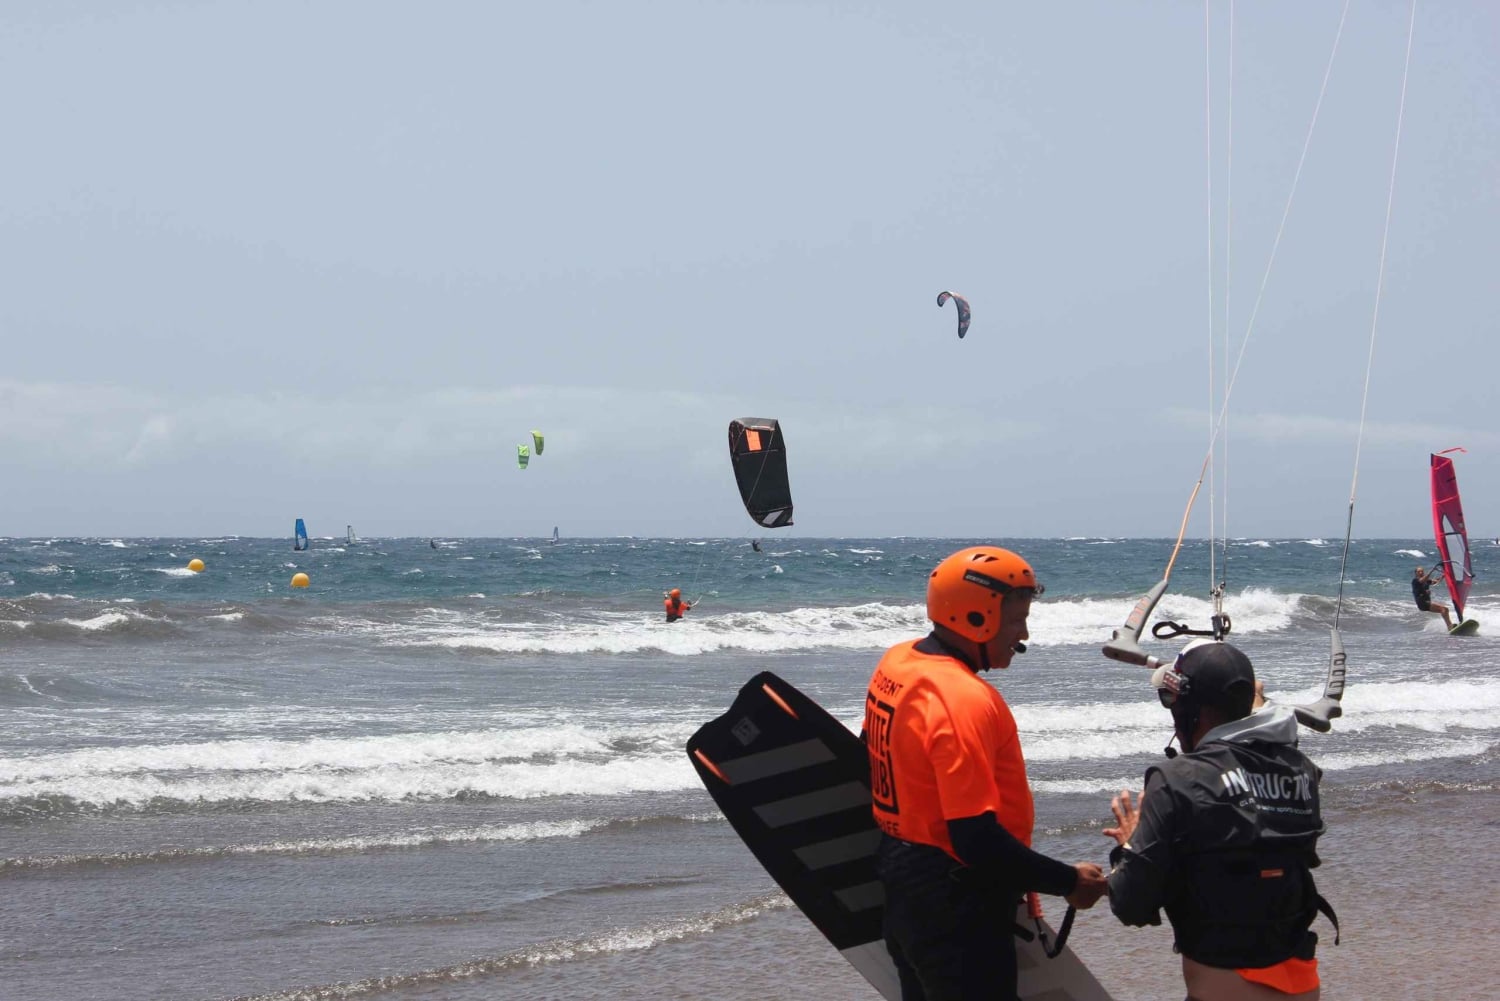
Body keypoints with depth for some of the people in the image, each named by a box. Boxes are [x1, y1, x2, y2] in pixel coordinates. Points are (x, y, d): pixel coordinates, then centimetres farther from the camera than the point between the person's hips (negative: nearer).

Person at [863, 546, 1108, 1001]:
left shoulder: (897, 663, 2)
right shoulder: (965, 702, -26)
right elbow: (976, 839, -29)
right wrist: (1068, 882, -19)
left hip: (902, 882, 9)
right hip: (956, 909, -9)